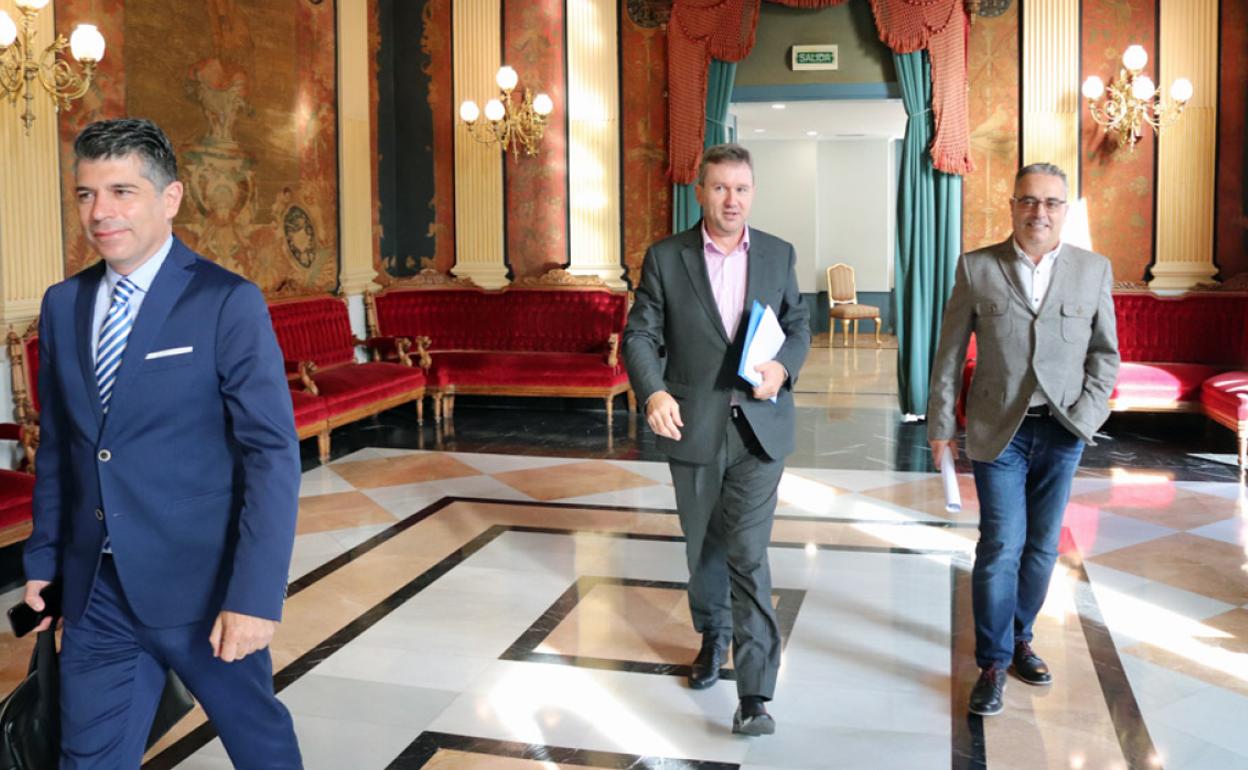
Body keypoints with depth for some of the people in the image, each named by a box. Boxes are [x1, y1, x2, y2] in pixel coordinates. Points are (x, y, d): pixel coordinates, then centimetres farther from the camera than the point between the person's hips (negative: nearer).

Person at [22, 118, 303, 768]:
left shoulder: (227, 303, -11)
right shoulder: (62, 305, 7)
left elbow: (272, 452, -15)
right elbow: (56, 444, 13)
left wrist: (255, 594, -19)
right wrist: (43, 557, 11)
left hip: (202, 584, -4)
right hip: (94, 591, 5)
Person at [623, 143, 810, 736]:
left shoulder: (779, 255, 3)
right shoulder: (666, 258, -2)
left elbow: (798, 326, 9)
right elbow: (641, 335, -3)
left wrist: (784, 366, -13)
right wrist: (652, 392, -22)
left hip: (759, 426, -1)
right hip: (692, 427, 1)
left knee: (747, 553, -7)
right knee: (703, 547, 17)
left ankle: (754, 692, -2)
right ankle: (713, 635, 43)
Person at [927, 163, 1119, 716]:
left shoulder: (1094, 270, 3)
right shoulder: (977, 268, -2)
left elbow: (1105, 352, 8)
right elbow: (949, 352, 1)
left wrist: (1087, 414, -4)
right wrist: (941, 424, 0)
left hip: (1062, 432, 2)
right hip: (999, 431, -2)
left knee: (1042, 546, 11)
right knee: (1001, 547, -4)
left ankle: (1019, 637, 31)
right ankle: (994, 662, 9)